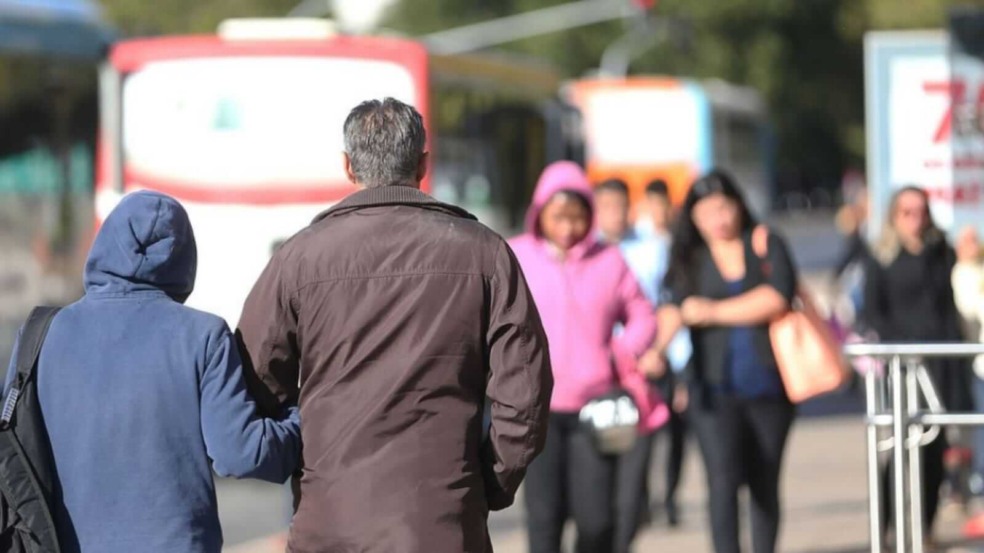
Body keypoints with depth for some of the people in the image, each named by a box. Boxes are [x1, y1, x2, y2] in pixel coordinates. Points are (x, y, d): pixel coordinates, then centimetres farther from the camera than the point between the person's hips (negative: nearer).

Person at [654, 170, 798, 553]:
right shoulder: (689, 259, 7)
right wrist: (656, 347, -28)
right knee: (723, 479, -15)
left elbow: (775, 299, -8)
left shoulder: (767, 245, 6)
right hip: (716, 388, -1)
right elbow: (674, 309, -8)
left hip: (768, 385, 1)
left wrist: (713, 312, -8)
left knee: (765, 484, 7)